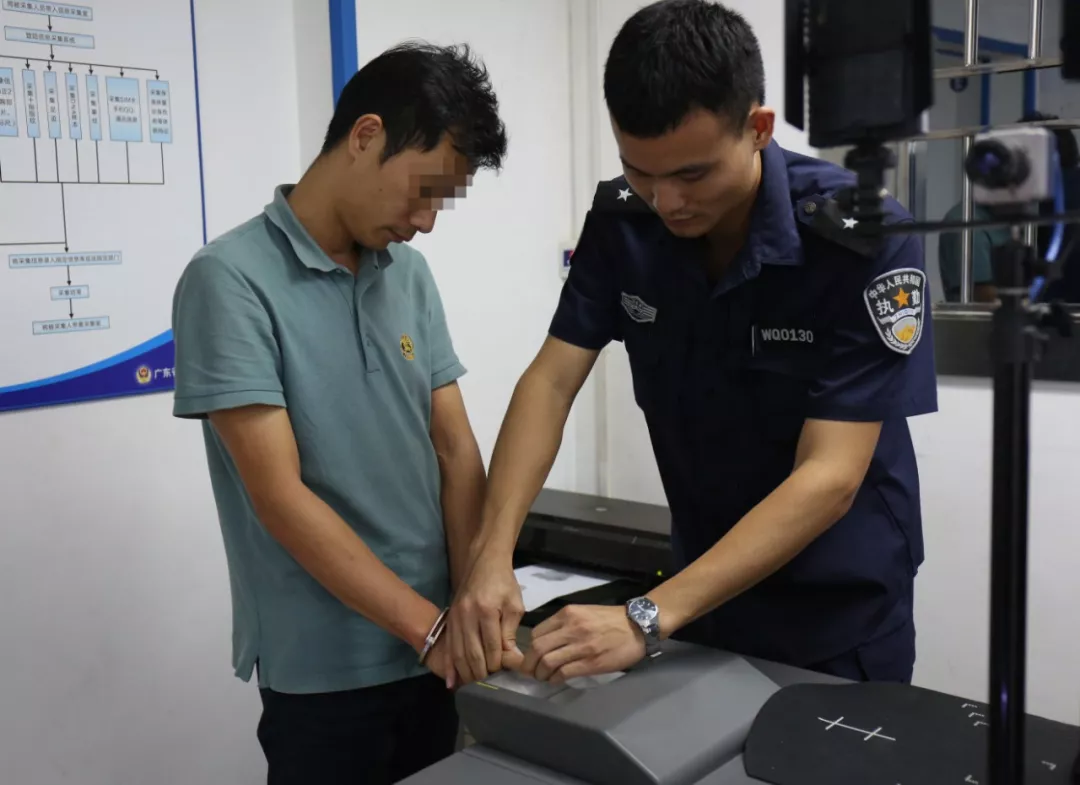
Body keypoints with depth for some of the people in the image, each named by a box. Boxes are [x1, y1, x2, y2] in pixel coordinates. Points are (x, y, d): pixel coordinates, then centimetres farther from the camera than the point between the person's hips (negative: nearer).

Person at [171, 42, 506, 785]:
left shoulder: (410, 274, 4)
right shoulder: (231, 280, -13)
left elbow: (457, 451, 2)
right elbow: (279, 496, -18)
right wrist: (432, 626, -19)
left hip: (433, 655, 5)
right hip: (325, 674, -5)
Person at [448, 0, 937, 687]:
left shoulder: (864, 240, -26)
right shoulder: (622, 221, -12)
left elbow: (829, 477, -29)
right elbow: (551, 381, -12)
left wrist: (647, 620, -37)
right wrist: (492, 555, -27)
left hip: (842, 604, -4)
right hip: (707, 578, 4)